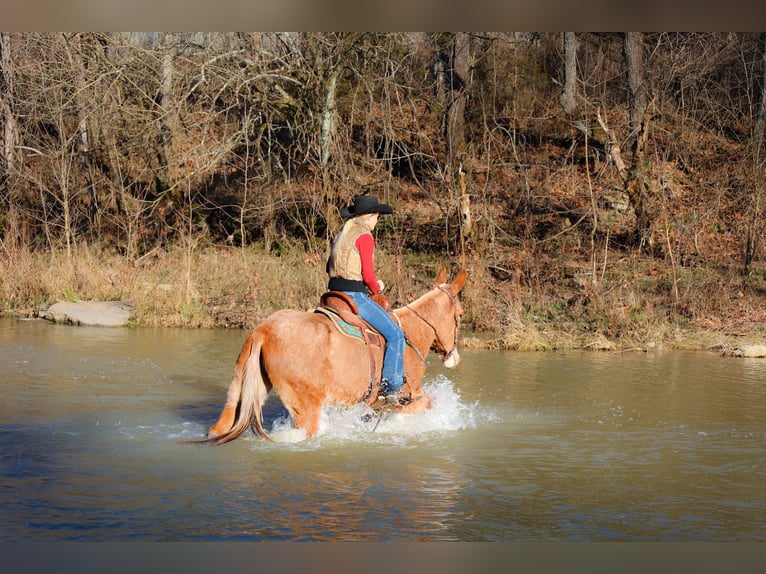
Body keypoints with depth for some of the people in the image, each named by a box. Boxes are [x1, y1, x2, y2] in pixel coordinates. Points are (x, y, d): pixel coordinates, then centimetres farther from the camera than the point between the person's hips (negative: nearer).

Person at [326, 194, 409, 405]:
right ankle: (391, 388, -15)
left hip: (335, 290, 10)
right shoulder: (364, 236, -10)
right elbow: (368, 274, -15)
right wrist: (376, 288, 6)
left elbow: (331, 267, 19)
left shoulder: (342, 233, 17)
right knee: (394, 334, -9)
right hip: (354, 295, -10)